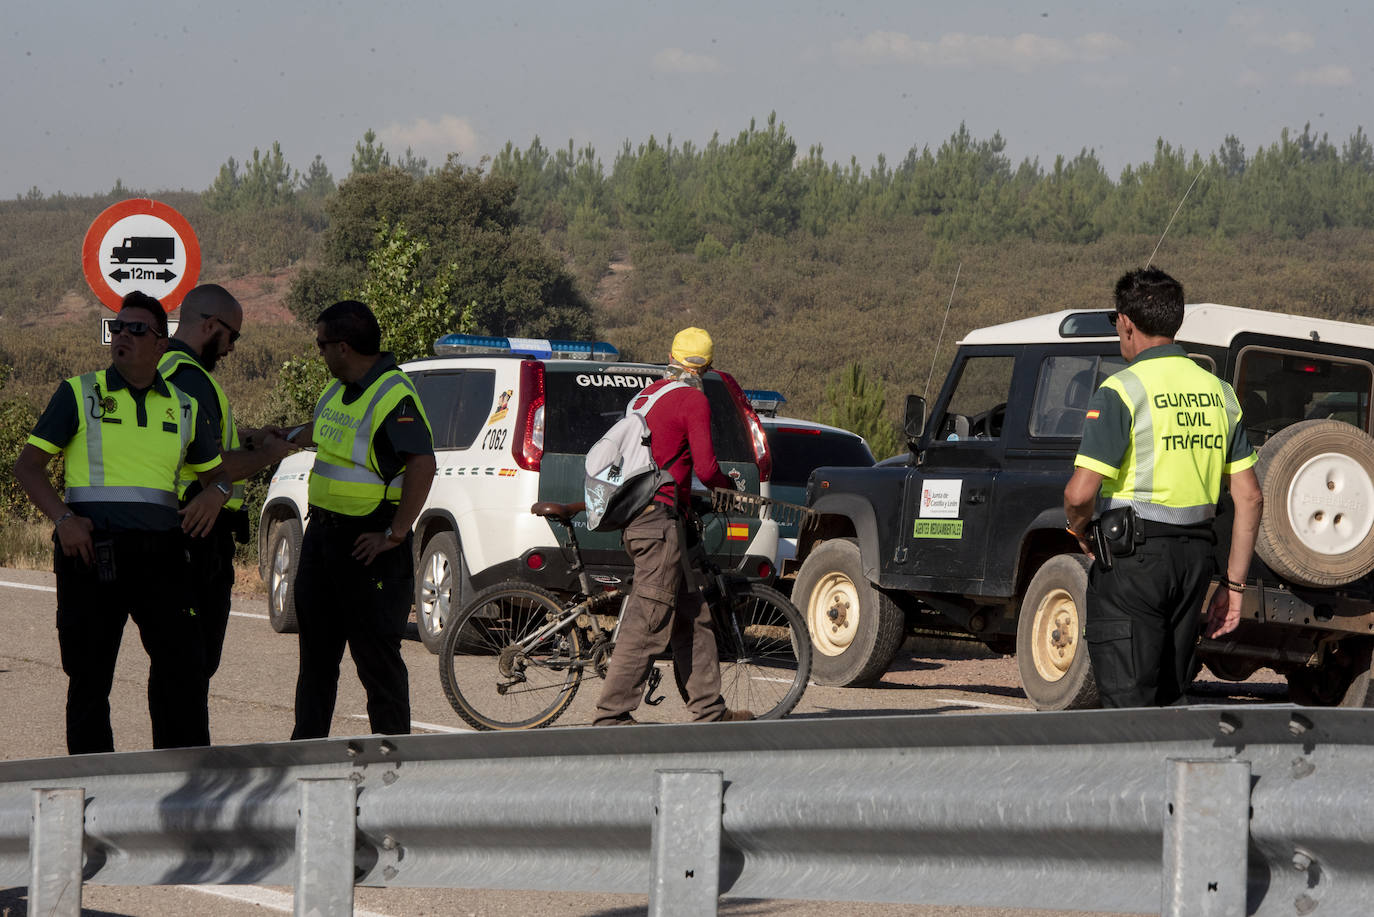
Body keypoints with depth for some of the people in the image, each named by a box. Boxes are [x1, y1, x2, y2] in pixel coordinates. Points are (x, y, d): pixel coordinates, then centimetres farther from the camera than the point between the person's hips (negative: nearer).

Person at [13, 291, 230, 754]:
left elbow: (215, 469, 26)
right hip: (91, 549, -2)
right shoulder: (79, 394, 6)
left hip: (160, 552, 2)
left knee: (181, 664, -2)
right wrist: (62, 517, -12)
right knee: (89, 672, 2)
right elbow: (28, 465, 4)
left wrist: (215, 493, 1)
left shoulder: (185, 407, 15)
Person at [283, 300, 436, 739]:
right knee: (316, 653, 14)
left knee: (377, 655, -4)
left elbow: (423, 465, -29)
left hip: (367, 544, -9)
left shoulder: (394, 397, -19)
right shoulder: (338, 391, 11)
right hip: (322, 534, 9)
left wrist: (395, 535, -27)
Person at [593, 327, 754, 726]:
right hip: (660, 517, -9)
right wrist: (727, 483, 7)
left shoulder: (647, 395, 17)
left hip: (635, 513, 9)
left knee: (692, 617, 13)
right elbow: (705, 468, -15)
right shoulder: (693, 400, -8)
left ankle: (709, 710, 15)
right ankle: (611, 716, -10)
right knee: (647, 623, -8)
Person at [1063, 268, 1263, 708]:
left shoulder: (1121, 391, -11)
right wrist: (1234, 584, 13)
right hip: (1195, 556, 7)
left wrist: (1080, 531, 4)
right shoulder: (1218, 392, 9)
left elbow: (1079, 493, -18)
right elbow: (1249, 498, 9)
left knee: (1128, 706, -5)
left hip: (1133, 558, -6)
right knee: (1169, 702, 15)